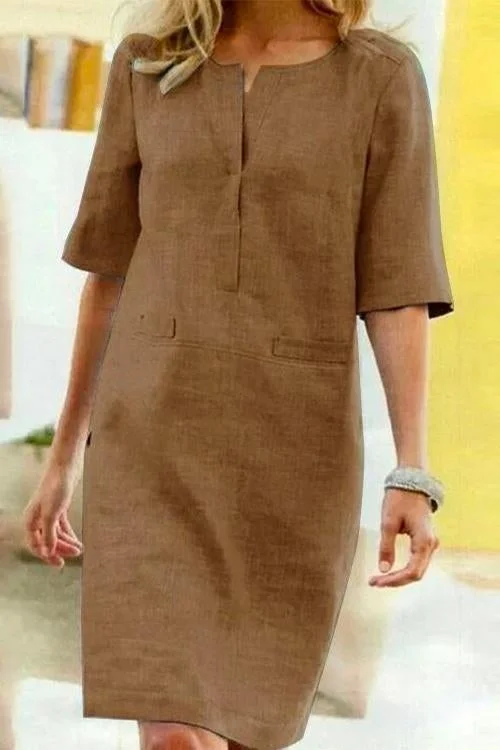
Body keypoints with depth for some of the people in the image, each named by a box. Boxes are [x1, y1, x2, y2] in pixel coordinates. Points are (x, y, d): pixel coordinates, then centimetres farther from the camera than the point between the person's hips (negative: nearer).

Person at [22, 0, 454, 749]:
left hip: (291, 441, 0)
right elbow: (110, 271, 11)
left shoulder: (385, 76, 0)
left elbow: (399, 288, -4)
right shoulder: (146, 67, 6)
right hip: (161, 434, 1)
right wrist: (63, 458, 12)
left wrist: (413, 477, -14)